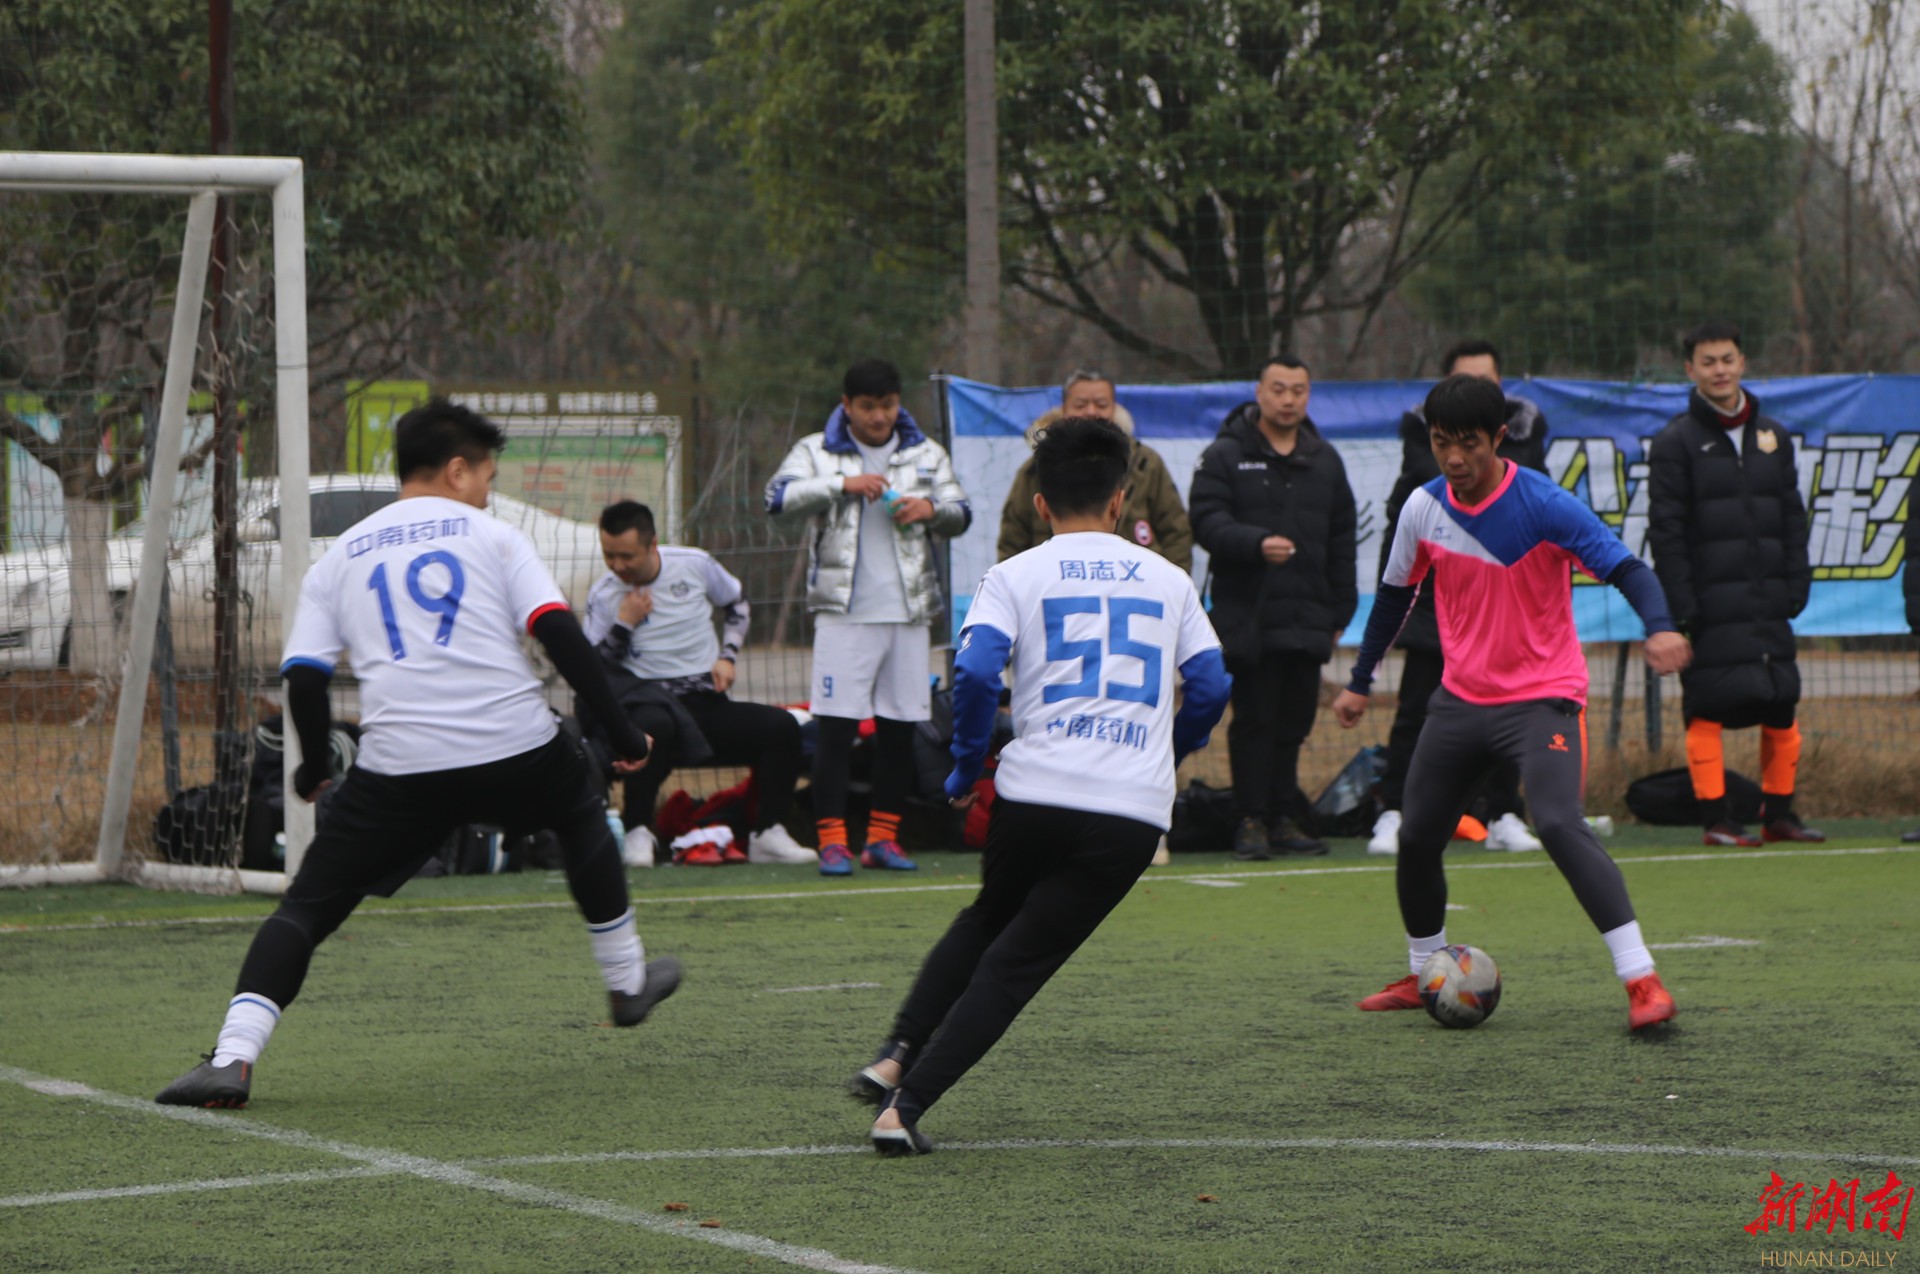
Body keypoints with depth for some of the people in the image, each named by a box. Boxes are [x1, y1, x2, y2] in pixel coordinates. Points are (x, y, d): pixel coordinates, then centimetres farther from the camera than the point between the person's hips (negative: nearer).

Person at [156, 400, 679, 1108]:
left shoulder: (337, 559, 17)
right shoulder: (492, 537, 13)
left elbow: (304, 679, 8)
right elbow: (560, 635, 0)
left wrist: (314, 770, 24)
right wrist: (620, 731, 7)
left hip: (400, 763, 0)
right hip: (515, 748, 0)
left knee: (308, 905, 7)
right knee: (582, 813, 33)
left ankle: (233, 1056, -13)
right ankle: (628, 982, 42)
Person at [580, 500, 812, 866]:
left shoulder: (696, 565, 3)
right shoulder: (603, 596, 0)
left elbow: (738, 605, 20)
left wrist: (728, 656, 5)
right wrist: (623, 625, -12)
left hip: (709, 704, 3)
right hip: (653, 706, -3)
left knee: (781, 726, -21)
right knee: (654, 727, -40)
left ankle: (767, 834, -14)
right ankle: (637, 833, -27)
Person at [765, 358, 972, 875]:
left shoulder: (927, 455, 13)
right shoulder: (817, 452, 5)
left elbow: (961, 516, 13)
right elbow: (779, 497, -11)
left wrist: (932, 509, -9)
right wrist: (842, 485, -21)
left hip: (909, 613, 3)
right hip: (844, 613, -3)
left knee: (899, 727, 5)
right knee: (836, 727, -7)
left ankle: (883, 837, 13)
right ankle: (832, 840, -5)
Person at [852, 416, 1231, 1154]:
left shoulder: (1017, 576, 5)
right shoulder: (1169, 579, 13)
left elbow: (975, 672, -9)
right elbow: (1210, 686, 12)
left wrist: (966, 767, 5)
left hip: (1035, 794, 0)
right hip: (1133, 814, 0)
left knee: (985, 922, 28)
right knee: (1015, 963, 6)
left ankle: (894, 1058, 15)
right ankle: (905, 1107, -4)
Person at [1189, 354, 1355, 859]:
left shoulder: (1325, 461, 17)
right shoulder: (1226, 456, 1)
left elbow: (1341, 543, 20)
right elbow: (1207, 522, -9)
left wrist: (1340, 611, 15)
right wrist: (1256, 543, -25)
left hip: (1307, 619, 4)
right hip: (1249, 617, -4)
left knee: (1294, 721, 6)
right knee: (1254, 719, -4)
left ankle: (1284, 819, 13)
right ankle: (1250, 821, 0)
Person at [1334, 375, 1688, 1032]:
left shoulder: (1545, 505, -16)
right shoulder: (1423, 508, 0)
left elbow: (1627, 568, -22)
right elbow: (1395, 594, 16)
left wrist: (1659, 627, -42)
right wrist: (1360, 681, 22)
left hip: (1543, 695, -6)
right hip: (1462, 698, 6)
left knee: (1559, 823, -26)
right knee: (1416, 837, 8)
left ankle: (1642, 980, -28)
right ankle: (1422, 974, 32)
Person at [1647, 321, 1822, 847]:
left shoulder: (1772, 436, 14)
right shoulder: (1676, 442, -1)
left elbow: (1793, 518, 16)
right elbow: (1665, 531, -5)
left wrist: (1796, 586, 5)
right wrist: (1680, 605, -12)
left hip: (1768, 603, 5)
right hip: (1710, 603, -5)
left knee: (1782, 709, 5)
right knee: (1707, 710, -7)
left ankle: (1779, 813, 15)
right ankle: (1715, 818, 0)